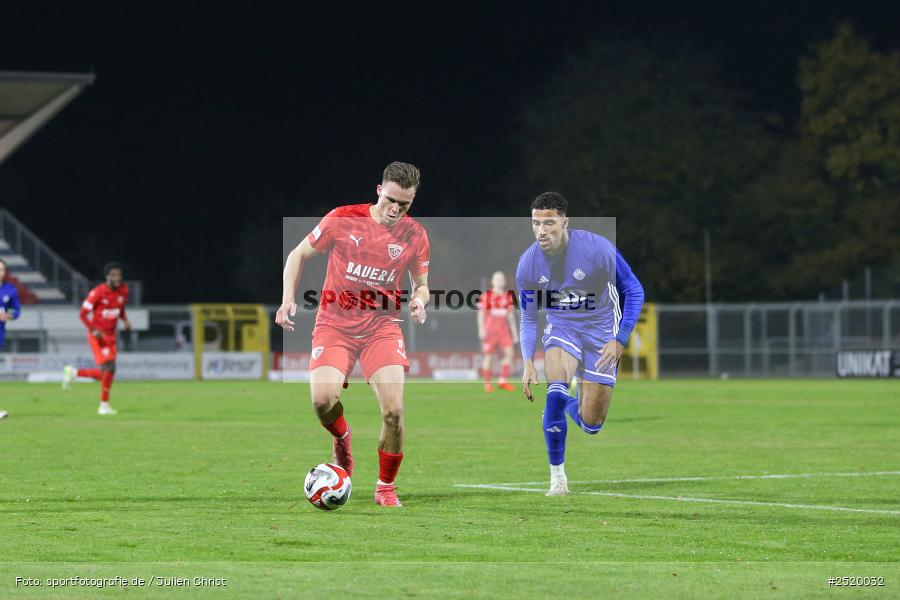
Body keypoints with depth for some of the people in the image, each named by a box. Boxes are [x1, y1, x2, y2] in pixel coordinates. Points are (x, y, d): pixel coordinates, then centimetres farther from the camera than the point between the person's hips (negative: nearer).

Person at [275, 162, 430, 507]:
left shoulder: (414, 236, -1)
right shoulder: (343, 220, -7)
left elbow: (422, 285, 13)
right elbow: (299, 255, 4)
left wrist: (419, 300, -11)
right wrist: (288, 299, -8)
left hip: (382, 327, 1)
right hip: (335, 324, -1)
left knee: (394, 410, -15)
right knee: (323, 399, -23)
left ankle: (386, 488, 7)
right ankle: (342, 438, 14)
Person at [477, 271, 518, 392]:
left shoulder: (508, 297, 11)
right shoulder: (486, 296, -4)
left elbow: (511, 315, 15)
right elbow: (481, 314, -5)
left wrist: (514, 333, 14)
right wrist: (481, 329, -15)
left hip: (503, 330, 4)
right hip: (490, 330, -4)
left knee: (509, 353, -8)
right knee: (488, 356, -1)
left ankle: (503, 381, 0)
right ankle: (487, 383, 5)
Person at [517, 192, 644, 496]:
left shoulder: (598, 249, -22)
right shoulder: (527, 265, -12)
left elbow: (634, 292, -9)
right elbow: (528, 318, 2)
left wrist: (620, 340, -17)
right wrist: (528, 363, -10)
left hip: (600, 328, -1)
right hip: (561, 328, 1)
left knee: (591, 425, -3)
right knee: (556, 393, -29)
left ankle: (573, 406, 36)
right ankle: (557, 474, -15)